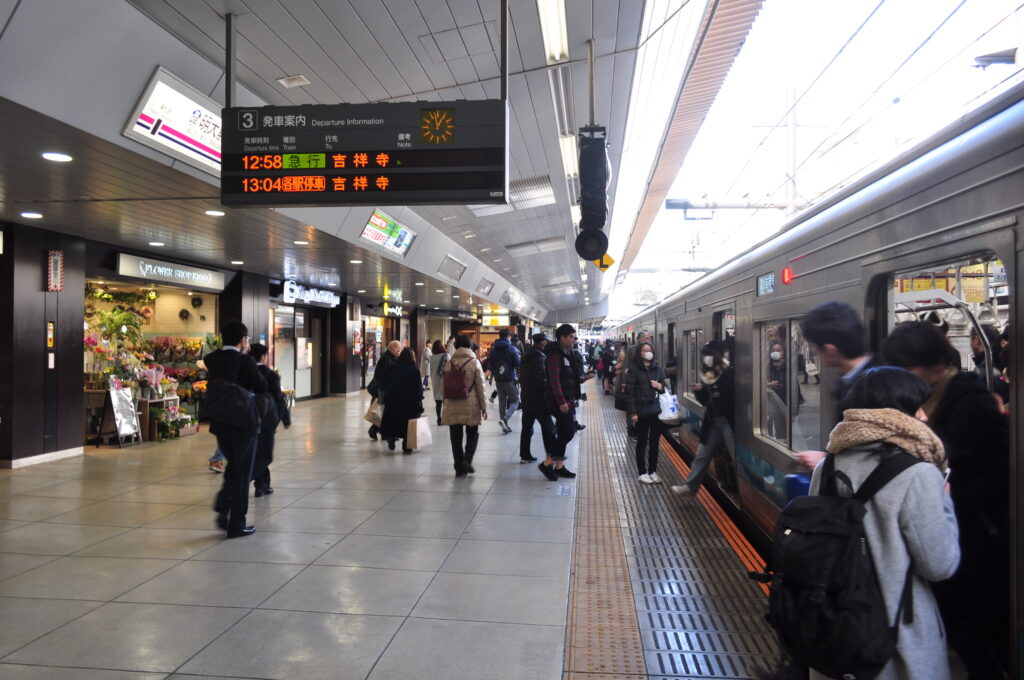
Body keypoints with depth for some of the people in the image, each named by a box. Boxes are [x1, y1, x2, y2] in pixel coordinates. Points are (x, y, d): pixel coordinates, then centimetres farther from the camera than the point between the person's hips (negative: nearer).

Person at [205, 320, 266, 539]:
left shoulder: (211, 359, 0)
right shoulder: (245, 361, -17)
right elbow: (262, 386, -9)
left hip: (219, 423, 6)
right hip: (243, 424, -5)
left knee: (233, 466, 25)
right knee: (241, 474, 7)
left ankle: (223, 509, 12)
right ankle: (236, 525, 13)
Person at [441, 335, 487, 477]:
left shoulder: (449, 364, 4)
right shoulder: (474, 363, -4)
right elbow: (480, 387, -5)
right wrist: (484, 407, 3)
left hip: (452, 407, 2)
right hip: (471, 407, -2)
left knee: (456, 437, 9)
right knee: (473, 434, 15)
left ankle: (459, 468, 10)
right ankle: (467, 459, -4)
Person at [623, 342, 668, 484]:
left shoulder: (658, 367, 7)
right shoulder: (634, 369, -6)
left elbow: (666, 386, 16)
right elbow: (629, 392, -8)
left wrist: (660, 386, -9)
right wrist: (632, 412, -13)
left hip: (657, 409, 4)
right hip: (642, 410, -4)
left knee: (655, 442, 10)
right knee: (642, 442, 6)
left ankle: (653, 471, 22)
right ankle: (642, 473, 17)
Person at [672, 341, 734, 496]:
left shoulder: (729, 373, -10)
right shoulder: (706, 375, 9)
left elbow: (734, 397, -13)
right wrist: (698, 391, -6)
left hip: (728, 420, -7)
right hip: (712, 422, 7)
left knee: (737, 456, 0)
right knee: (702, 455, 12)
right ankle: (690, 486, 20)